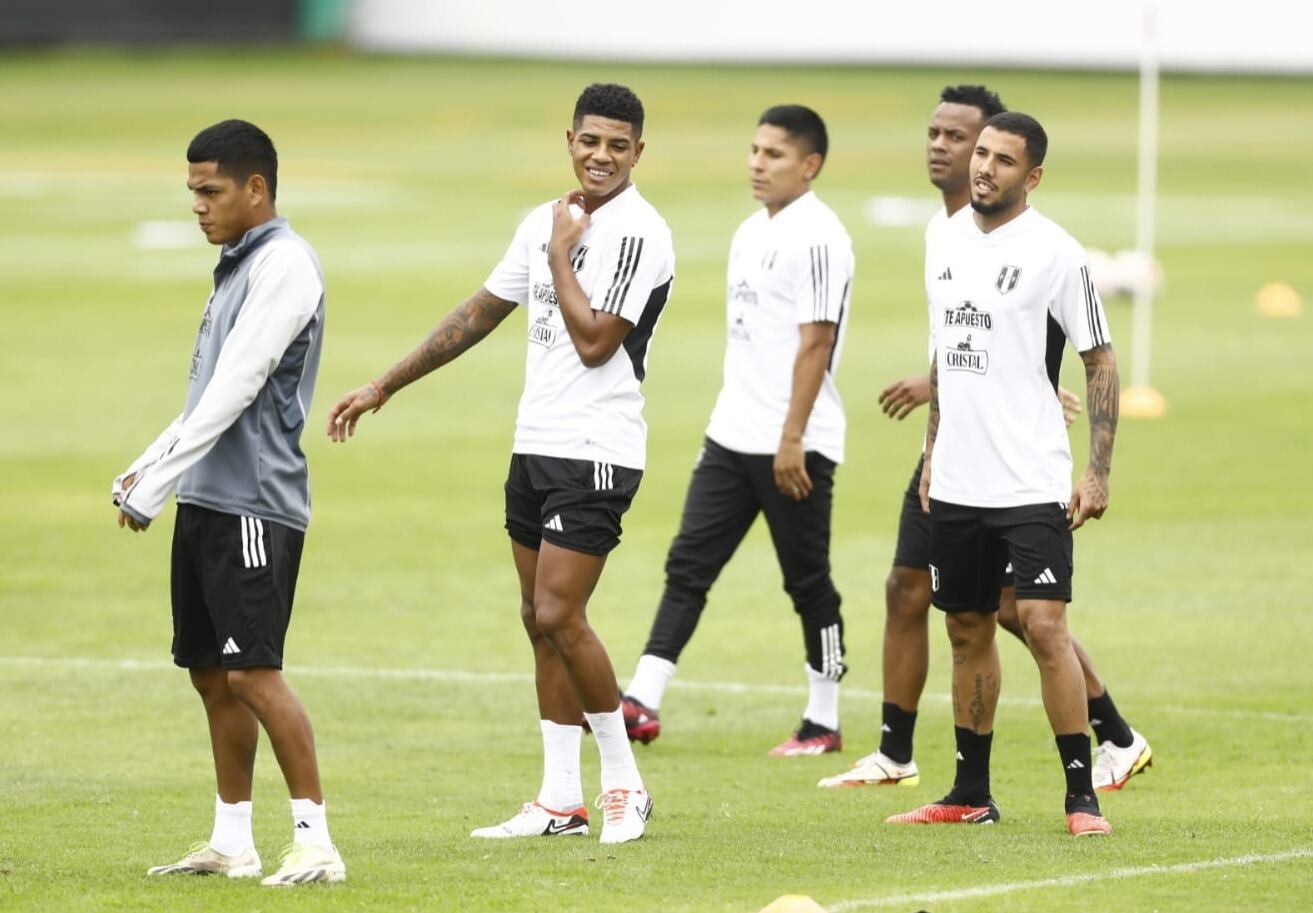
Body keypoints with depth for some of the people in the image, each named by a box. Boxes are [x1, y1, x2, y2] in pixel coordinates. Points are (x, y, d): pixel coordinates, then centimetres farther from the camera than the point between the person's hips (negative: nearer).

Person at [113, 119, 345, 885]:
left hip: (256, 505, -10)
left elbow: (233, 392, -18)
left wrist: (152, 489, -17)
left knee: (252, 672, -13)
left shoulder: (284, 266, -13)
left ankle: (316, 842, -12)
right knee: (210, 673, 11)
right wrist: (146, 469, 15)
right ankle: (233, 843, 17)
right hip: (207, 504, 10)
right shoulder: (238, 265, 17)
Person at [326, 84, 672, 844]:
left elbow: (594, 341, -21)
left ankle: (624, 782, 0)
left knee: (559, 615, -13)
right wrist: (384, 387, 22)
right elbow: (478, 315, 20)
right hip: (536, 442, 8)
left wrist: (561, 253, -10)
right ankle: (561, 801, 14)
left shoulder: (638, 234, -13)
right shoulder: (544, 223, 12)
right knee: (541, 622, 8)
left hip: (596, 452, -8)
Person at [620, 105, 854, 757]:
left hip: (793, 447, -8)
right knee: (687, 565, 1)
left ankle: (823, 723, 12)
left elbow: (815, 343, -17)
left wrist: (791, 439, -20)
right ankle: (642, 703, -4)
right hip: (731, 435, 8)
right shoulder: (752, 232, 14)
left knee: (808, 581, 2)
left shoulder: (817, 237, -13)